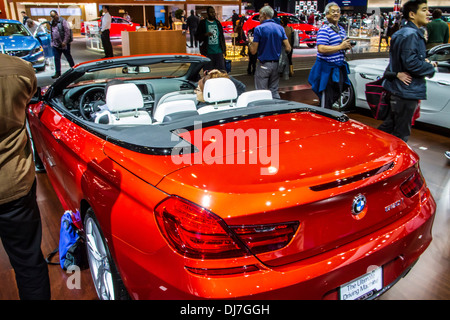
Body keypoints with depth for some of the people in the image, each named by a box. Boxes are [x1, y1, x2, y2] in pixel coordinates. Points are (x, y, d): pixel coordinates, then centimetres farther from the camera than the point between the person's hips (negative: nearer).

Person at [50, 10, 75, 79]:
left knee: (68, 57, 7)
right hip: (56, 45, 6)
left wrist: (65, 42, -17)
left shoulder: (62, 21, -8)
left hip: (64, 44, -6)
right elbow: (52, 33, 18)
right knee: (56, 59, 4)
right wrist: (52, 42, 11)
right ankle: (57, 73, 9)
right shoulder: (52, 23, 11)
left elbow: (67, 32, -13)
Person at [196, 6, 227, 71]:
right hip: (208, 52, -3)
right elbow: (197, 36, 0)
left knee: (221, 70, 1)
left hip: (219, 51, 3)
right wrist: (205, 34, -19)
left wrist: (224, 49, 13)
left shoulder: (217, 23, 14)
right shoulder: (202, 23, 2)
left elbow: (222, 36, 18)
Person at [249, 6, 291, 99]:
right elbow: (288, 48, 3)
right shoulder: (280, 28, 6)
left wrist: (250, 43, 10)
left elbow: (253, 51, -10)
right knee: (274, 92, 12)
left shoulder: (259, 28, -8)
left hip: (263, 65, -5)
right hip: (276, 64, 5)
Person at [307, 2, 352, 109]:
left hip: (339, 67, 9)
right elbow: (321, 49, -25)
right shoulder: (324, 30, -13)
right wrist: (340, 46, -21)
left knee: (336, 95, 17)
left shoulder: (341, 29, 16)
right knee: (326, 99, -5)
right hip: (327, 68, -9)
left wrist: (347, 46, 5)